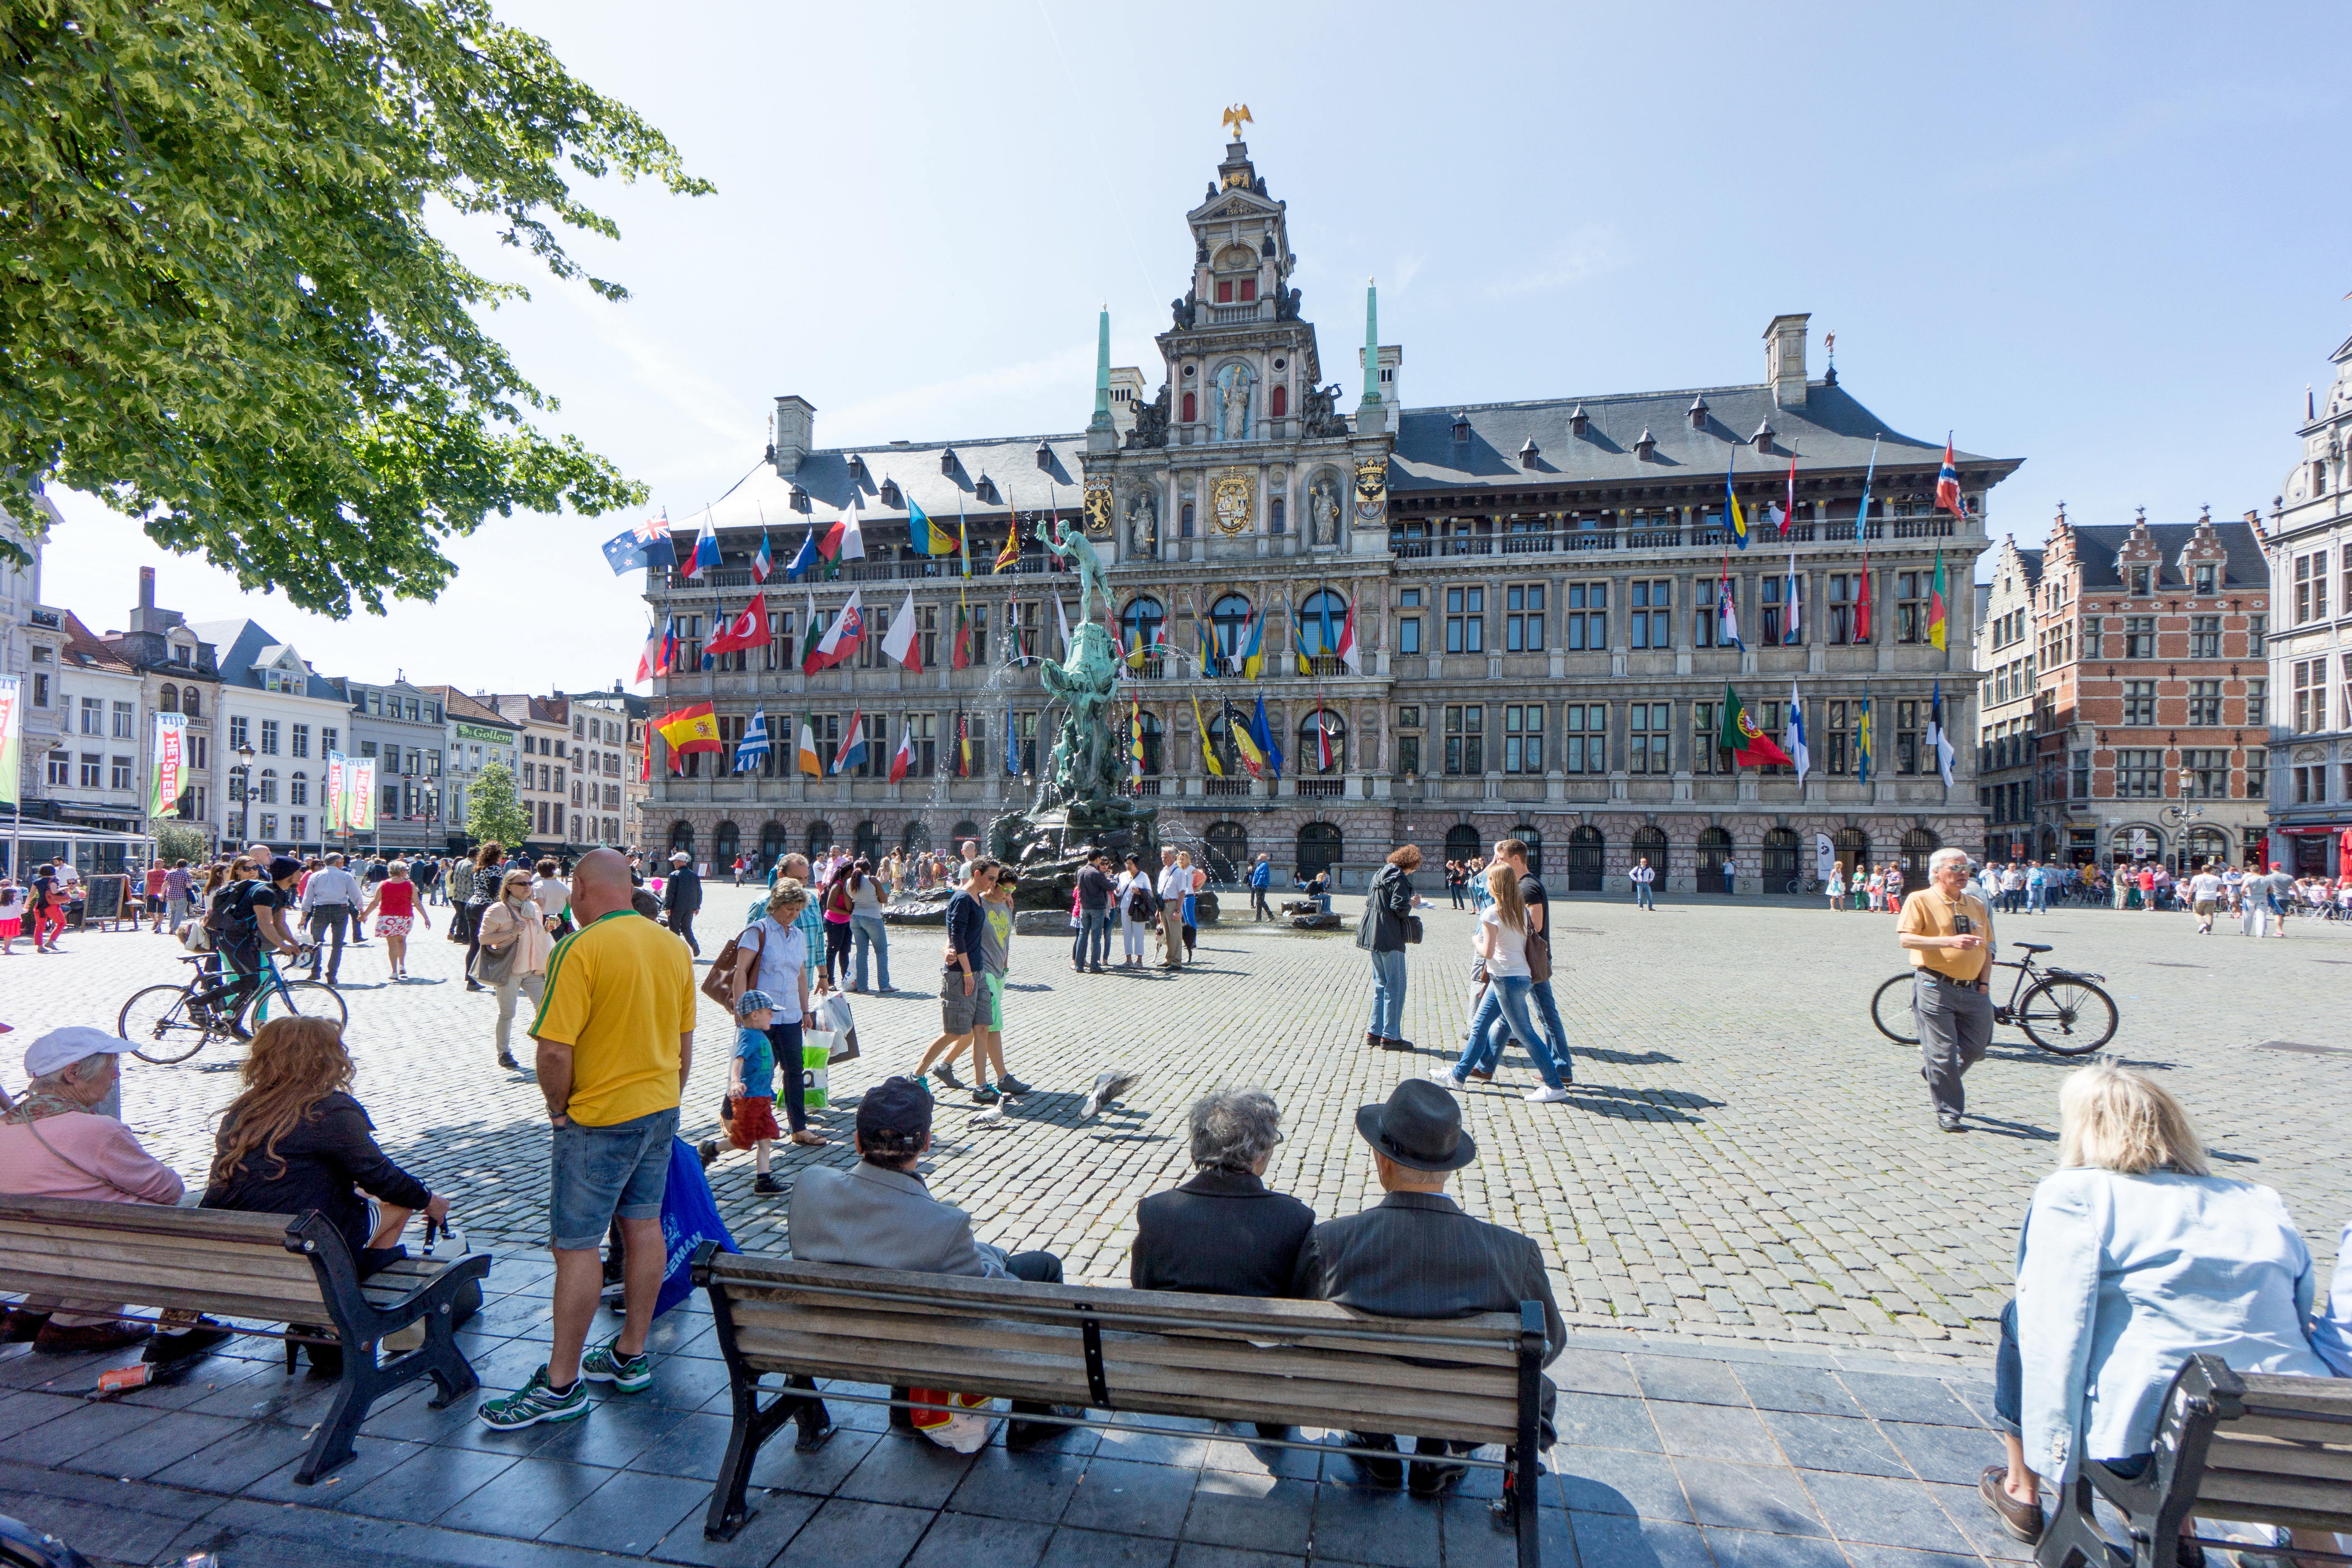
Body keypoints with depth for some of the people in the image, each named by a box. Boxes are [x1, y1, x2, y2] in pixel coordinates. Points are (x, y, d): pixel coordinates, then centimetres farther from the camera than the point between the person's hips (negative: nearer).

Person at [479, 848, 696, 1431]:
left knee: (575, 1245, 2)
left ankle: (562, 1384, 12)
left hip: (600, 1119, -8)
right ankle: (631, 1355, 29)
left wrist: (557, 1108, -4)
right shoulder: (673, 945, 4)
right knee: (644, 1226, 16)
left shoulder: (580, 949, -19)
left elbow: (555, 1051, -22)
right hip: (661, 1108, 8)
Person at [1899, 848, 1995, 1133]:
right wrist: (1950, 941, -25)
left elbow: (1986, 948, 19)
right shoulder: (1920, 900, -4)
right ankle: (1947, 1113, 9)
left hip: (1973, 990, 6)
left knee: (1975, 1049, 7)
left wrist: (1983, 982, 7)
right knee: (1943, 1053, -3)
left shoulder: (1977, 905, 15)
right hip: (1935, 988, -6)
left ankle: (1934, 1072, 35)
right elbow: (1906, 939, -16)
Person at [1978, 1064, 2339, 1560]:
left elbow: (2054, 1328, -12)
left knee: (2018, 1319, 19)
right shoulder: (2265, 1206, 12)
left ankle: (2021, 1491, 34)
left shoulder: (2072, 1193, -4)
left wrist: (2051, 1459, -6)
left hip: (2140, 1440, -5)